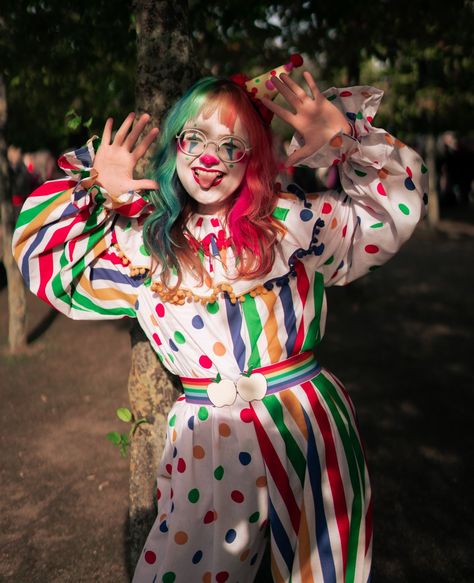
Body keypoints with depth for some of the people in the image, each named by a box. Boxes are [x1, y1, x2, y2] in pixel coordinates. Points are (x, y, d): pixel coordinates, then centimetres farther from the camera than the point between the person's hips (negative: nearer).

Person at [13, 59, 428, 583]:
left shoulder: (294, 220, 0)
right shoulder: (143, 244, 3)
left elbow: (396, 207, 5)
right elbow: (46, 261, 9)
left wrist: (344, 137, -7)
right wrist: (93, 189, 0)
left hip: (309, 427, 0)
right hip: (208, 440, 1)